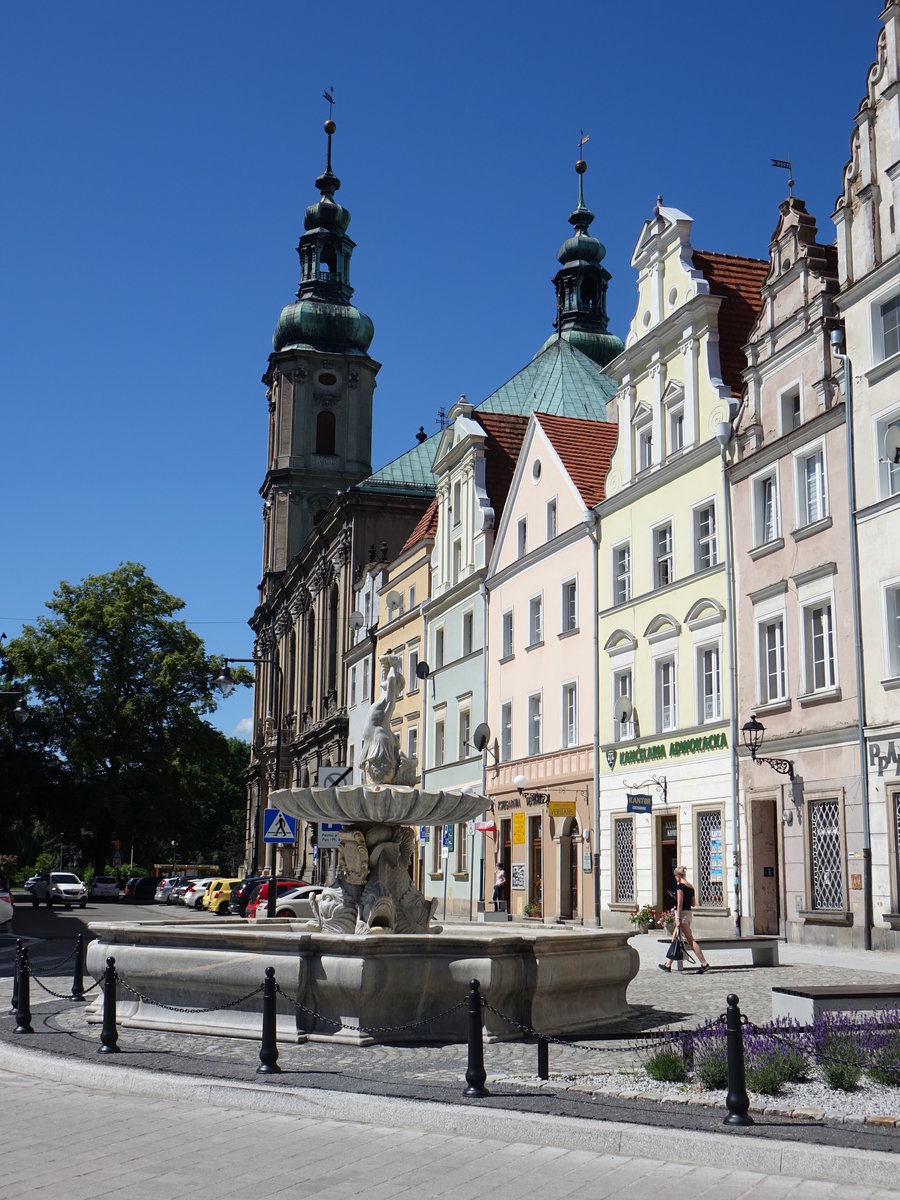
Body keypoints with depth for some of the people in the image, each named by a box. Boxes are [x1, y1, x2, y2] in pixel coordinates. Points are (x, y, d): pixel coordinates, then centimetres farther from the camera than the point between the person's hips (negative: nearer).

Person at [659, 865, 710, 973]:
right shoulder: (691, 887, 11)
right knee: (674, 939, 15)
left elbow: (679, 904, -17)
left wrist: (678, 919, -18)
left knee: (691, 940, -8)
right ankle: (668, 965, 20)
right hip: (689, 913, 9)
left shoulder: (680, 886, -13)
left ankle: (704, 964, -11)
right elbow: (693, 904, 15)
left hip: (682, 913, -9)